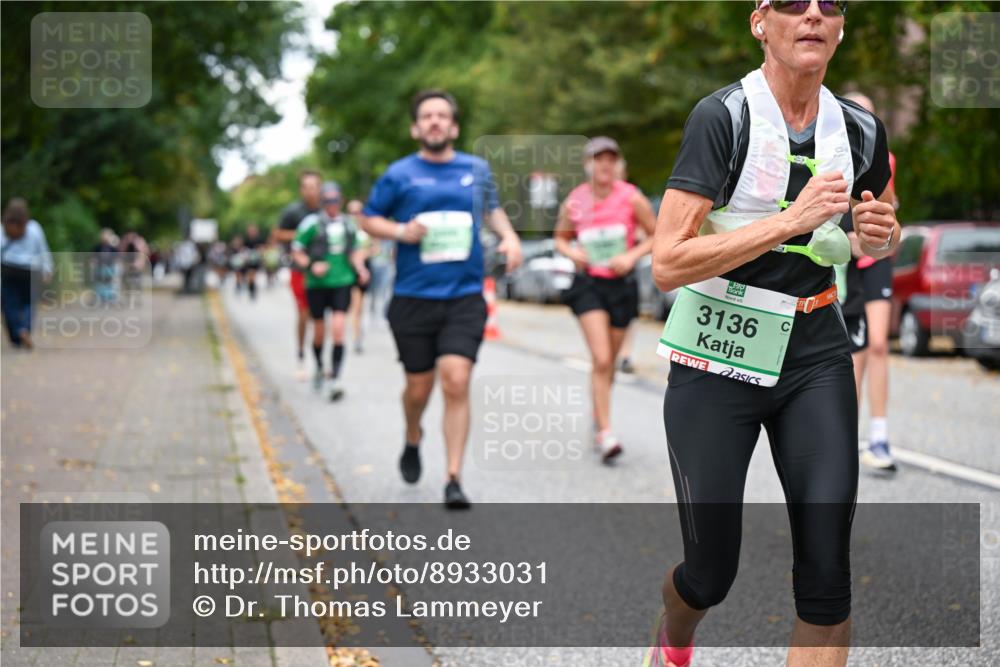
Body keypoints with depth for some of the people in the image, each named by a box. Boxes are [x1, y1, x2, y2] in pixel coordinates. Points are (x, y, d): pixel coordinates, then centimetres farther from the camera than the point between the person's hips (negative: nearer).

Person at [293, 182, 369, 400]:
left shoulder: (348, 224, 9)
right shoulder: (312, 223, -4)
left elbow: (355, 251, 21)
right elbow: (297, 251, -1)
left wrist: (360, 269, 4)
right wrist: (311, 265, -16)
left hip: (342, 282, 1)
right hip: (317, 284, -1)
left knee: (338, 328, -13)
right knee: (319, 331, 9)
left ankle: (335, 379, -12)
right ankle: (319, 368, 36)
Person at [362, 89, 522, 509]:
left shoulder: (477, 169, 8)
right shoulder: (400, 174, 1)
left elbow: (491, 208, 26)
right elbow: (369, 219, 9)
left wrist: (509, 236, 7)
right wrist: (401, 231, -10)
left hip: (465, 297, 0)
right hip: (413, 298, 0)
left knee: (456, 381, -14)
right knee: (419, 386, 8)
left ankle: (453, 480, -9)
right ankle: (413, 441, 42)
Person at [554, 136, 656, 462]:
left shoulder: (631, 198, -6)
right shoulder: (574, 202, -3)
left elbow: (656, 236, 3)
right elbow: (560, 238, 13)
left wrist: (632, 256, -12)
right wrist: (571, 252, -8)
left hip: (622, 284, 1)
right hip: (588, 285, -1)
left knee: (609, 361, 12)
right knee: (601, 359, -14)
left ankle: (597, 420, 35)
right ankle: (605, 434, -14)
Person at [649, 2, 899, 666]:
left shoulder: (862, 131, 2)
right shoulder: (723, 117, -13)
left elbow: (879, 227, 23)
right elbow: (667, 264, -21)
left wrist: (881, 234, -2)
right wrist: (791, 220, -25)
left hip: (816, 358, 4)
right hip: (716, 361, -4)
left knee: (827, 570, -7)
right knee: (711, 572, 5)